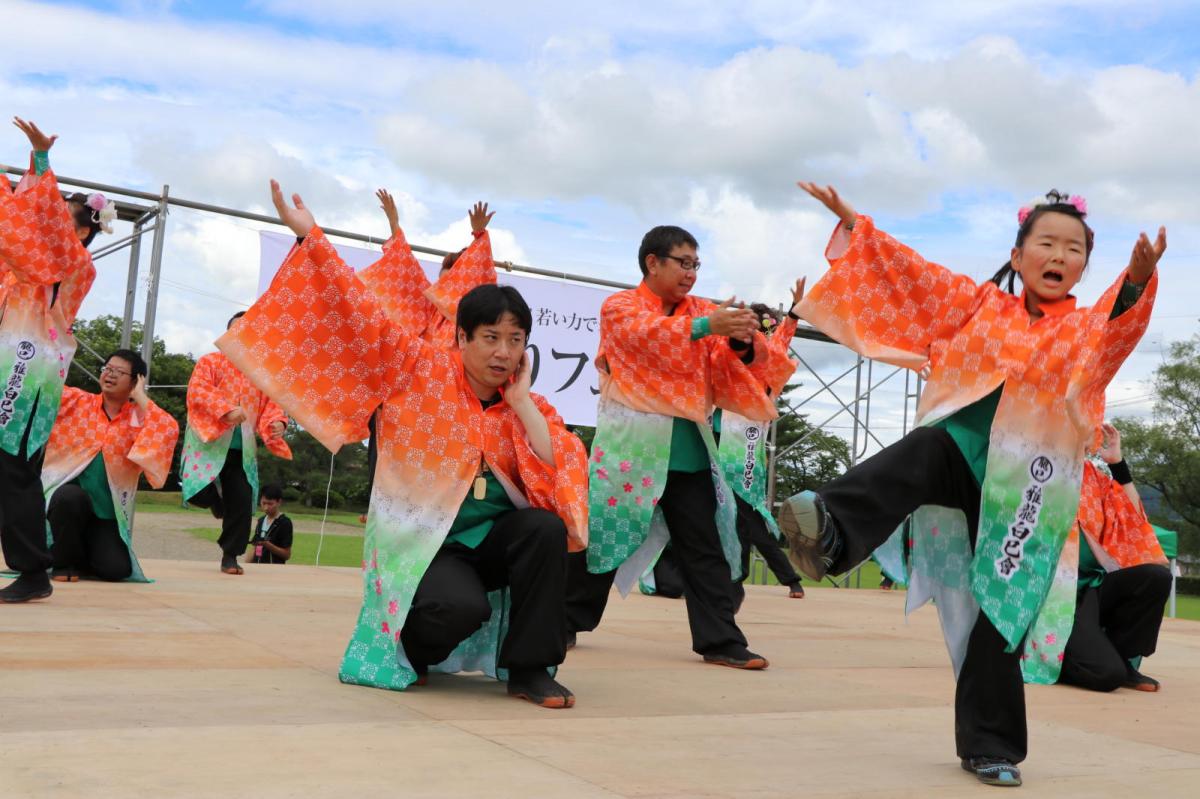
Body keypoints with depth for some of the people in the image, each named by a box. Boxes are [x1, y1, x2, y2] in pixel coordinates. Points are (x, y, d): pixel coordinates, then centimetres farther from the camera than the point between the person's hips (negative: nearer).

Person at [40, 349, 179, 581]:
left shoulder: (139, 418, 3)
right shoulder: (77, 401, 5)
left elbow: (169, 431, -17)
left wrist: (140, 397, -10)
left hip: (107, 512, 1)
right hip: (67, 494, -1)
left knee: (116, 569, -17)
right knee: (72, 497, -37)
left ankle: (82, 558, 22)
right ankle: (64, 560, -7)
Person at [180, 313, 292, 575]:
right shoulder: (210, 362, 4)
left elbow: (271, 404, 10)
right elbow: (197, 390, -11)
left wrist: (277, 422, -13)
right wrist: (226, 409, -25)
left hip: (242, 449, 3)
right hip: (208, 441, -3)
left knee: (242, 502, -3)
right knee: (199, 492, -19)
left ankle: (230, 556, 13)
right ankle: (217, 502, 20)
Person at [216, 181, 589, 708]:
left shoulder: (526, 403, 1)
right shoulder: (423, 371, -6)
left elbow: (562, 470, -14)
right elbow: (365, 313, -11)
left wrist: (519, 399, -14)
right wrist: (310, 235, -15)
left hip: (492, 536, 4)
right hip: (423, 539, -4)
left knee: (548, 529, -27)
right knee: (463, 606, -32)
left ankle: (529, 669, -12)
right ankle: (406, 649, 5)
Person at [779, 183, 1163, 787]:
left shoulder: (1087, 329, 5)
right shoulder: (982, 305, 10)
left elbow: (1117, 327, -18)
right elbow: (912, 274, 8)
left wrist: (1137, 282, -39)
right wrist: (854, 224, 1)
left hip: (1026, 488, 0)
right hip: (964, 456, 1)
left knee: (1000, 619, 0)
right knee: (921, 454, -35)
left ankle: (990, 747, 13)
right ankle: (831, 533, -57)